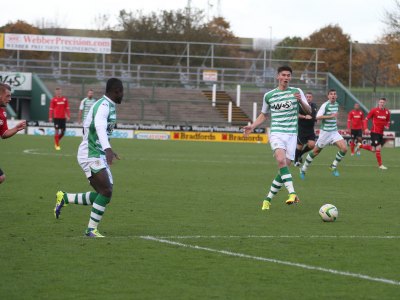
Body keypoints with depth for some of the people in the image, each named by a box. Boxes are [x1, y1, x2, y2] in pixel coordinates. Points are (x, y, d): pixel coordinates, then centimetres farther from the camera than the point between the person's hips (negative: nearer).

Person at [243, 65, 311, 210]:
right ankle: (292, 193, -36)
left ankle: (268, 199, 13)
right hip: (276, 133, -1)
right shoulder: (268, 95, 9)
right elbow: (263, 115, 23)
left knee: (284, 169, -1)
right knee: (281, 160, -28)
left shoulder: (297, 92, 6)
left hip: (292, 134, 1)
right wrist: (252, 126, 8)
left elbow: (309, 111, 2)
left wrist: (300, 101, -17)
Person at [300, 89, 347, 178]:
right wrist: (330, 116, -31)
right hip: (325, 132, -6)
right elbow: (318, 117, -27)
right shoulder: (325, 105, -14)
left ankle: (334, 167, 5)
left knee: (344, 148, -12)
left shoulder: (336, 105, 9)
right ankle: (303, 169, 21)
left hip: (334, 132, 6)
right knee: (316, 151, 3)